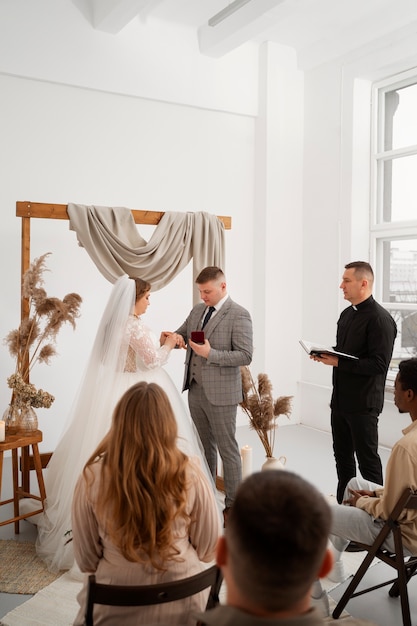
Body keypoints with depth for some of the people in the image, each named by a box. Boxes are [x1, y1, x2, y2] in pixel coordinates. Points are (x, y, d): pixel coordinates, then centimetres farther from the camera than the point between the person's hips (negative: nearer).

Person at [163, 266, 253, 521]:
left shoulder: (239, 315, -13)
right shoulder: (197, 310, 9)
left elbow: (245, 356, -17)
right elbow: (182, 334, 20)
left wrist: (210, 353, -24)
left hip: (220, 393, -7)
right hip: (196, 389, 7)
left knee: (227, 448, 4)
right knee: (204, 446, 18)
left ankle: (233, 504, 15)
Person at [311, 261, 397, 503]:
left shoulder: (380, 319, -16)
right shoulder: (347, 314, 11)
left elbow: (379, 364, -22)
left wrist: (339, 363, -22)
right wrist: (326, 356, 1)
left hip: (363, 403, -9)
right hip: (341, 399, 9)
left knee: (367, 460, 3)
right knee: (343, 456, 18)